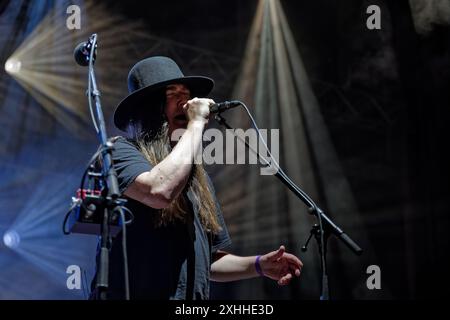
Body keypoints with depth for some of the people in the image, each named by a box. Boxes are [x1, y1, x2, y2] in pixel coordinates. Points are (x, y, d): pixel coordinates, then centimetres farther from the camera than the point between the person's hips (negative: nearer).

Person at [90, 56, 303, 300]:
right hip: (137, 293, -4)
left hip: (194, 301, 5)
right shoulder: (121, 151, -2)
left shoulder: (197, 175, 18)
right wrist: (197, 123, -10)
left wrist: (259, 266, 5)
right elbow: (161, 191, -22)